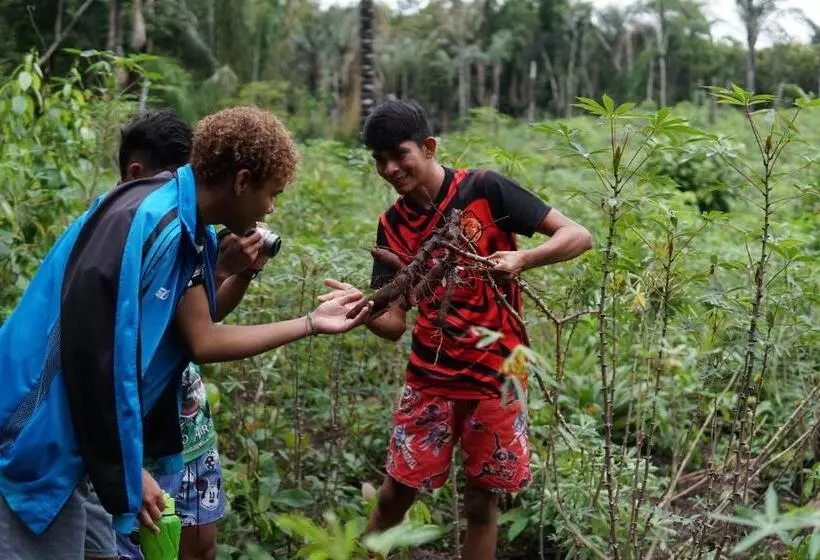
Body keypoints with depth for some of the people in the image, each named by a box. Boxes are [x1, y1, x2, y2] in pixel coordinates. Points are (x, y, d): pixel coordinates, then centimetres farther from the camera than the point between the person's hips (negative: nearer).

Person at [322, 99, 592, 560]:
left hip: (496, 377, -3)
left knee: (481, 504, 7)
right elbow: (394, 322, -1)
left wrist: (523, 258, -30)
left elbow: (578, 236, -11)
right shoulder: (393, 226, 2)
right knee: (395, 495, 6)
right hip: (430, 380, 3)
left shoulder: (485, 191, -10)